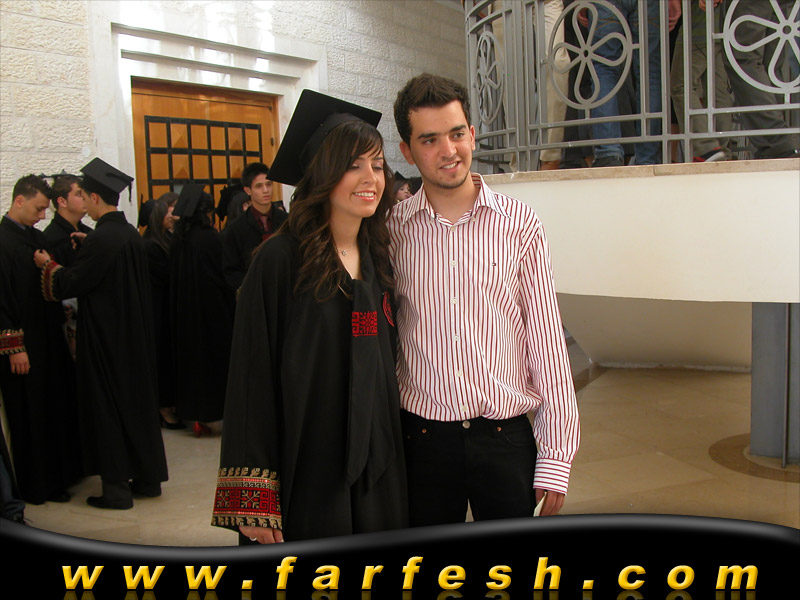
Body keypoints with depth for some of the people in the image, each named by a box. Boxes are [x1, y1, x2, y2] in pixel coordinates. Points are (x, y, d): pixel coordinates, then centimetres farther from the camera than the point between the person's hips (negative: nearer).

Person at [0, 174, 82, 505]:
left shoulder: (37, 237, 10)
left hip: (49, 339, 8)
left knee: (58, 407, 14)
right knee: (30, 418, 3)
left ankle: (62, 472, 28)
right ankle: (37, 486, 16)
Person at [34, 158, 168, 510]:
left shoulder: (101, 239, -19)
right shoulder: (130, 233, 5)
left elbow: (70, 284, -14)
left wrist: (48, 266, 4)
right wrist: (85, 252, 21)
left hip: (106, 337, -8)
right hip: (135, 333, 8)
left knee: (108, 406, 2)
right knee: (138, 400, 14)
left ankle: (117, 488, 9)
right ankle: (148, 478, 24)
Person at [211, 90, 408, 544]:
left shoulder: (379, 258, 6)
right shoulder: (281, 259, -11)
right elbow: (252, 377, -13)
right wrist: (253, 499, -16)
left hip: (378, 472, 6)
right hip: (305, 474, -5)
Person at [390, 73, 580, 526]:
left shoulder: (519, 224, -3)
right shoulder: (393, 230, -1)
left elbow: (547, 340, -2)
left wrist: (557, 455, -4)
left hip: (505, 436, 0)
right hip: (422, 435, 1)